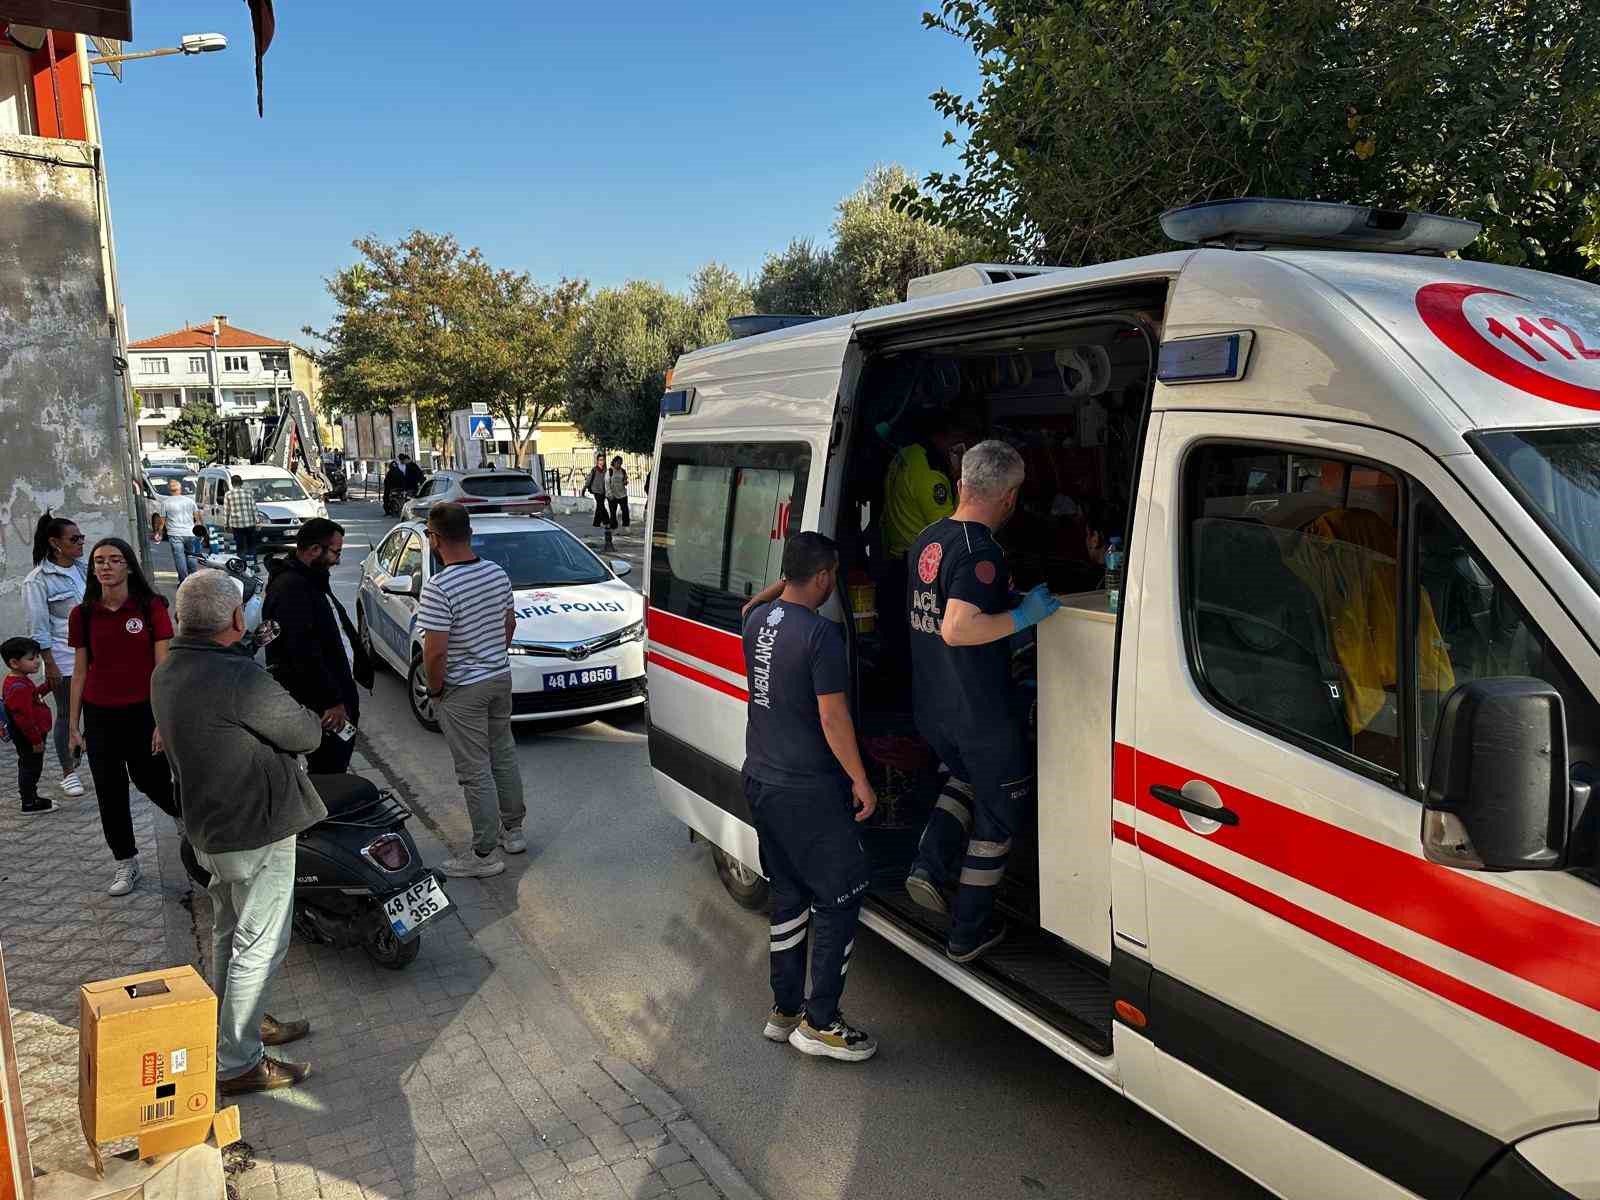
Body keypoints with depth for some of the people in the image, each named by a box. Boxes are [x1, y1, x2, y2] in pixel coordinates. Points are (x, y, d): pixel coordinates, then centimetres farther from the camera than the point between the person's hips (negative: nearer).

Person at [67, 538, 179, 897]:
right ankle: (126, 863, 25)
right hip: (99, 716, 3)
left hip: (142, 712, -3)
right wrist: (74, 725, 7)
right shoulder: (82, 614, 0)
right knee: (110, 793, 10)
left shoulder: (151, 607, -8)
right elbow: (79, 672, 7)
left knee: (153, 783, 7)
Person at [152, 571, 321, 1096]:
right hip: (256, 828, -10)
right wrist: (308, 714, 3)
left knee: (229, 932, 24)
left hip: (208, 825, 10)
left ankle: (238, 1023, 41)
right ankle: (237, 1064, 10)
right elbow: (305, 734, -19)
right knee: (259, 946, 2)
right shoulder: (238, 676, -27)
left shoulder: (166, 673, 3)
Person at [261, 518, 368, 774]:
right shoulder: (290, 588, -20)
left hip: (336, 693, 10)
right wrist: (333, 701, -23)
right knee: (328, 771, -6)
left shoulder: (313, 580, 14)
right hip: (322, 707, -10)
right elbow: (304, 653, -25)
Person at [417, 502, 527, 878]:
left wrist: (435, 689, -8)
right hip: (501, 677, 7)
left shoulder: (438, 588, -23)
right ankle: (513, 829, 34)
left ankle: (485, 854, 11)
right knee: (504, 756, 20)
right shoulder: (497, 573, 0)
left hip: (462, 691, -7)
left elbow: (435, 651, -24)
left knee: (475, 772, 2)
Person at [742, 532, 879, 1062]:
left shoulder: (758, 620, 3)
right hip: (807, 790, -8)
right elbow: (832, 716, -19)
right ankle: (819, 1023, 10)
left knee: (789, 895, 18)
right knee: (839, 898, 4)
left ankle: (785, 1009, 27)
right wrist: (861, 781, -11)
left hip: (760, 779, 8)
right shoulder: (821, 632, -20)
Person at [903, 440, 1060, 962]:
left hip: (930, 708, 8)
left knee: (968, 777, 31)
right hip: (979, 714, -8)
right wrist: (1023, 616, -24)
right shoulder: (981, 550, -21)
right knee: (1000, 809, 12)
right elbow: (956, 629, -34)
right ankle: (969, 932, 19)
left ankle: (929, 867, 12)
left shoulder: (927, 540, 7)